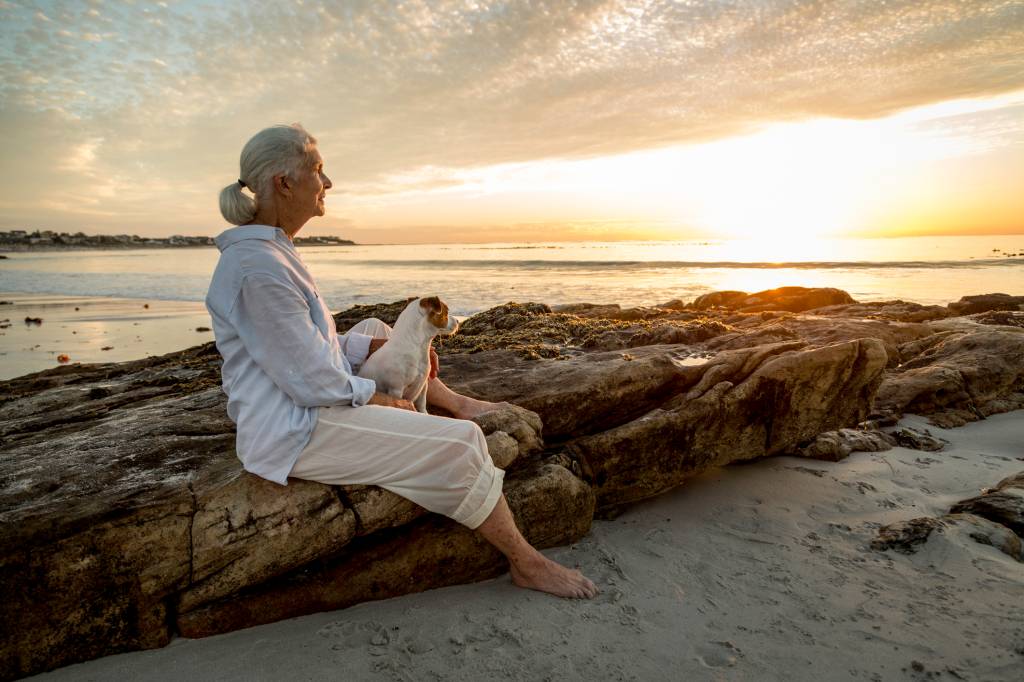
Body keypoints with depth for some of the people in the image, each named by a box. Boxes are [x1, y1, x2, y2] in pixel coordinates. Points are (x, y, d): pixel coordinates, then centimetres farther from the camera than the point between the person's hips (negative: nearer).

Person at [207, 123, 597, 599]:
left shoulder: (268, 248, 7)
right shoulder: (259, 266, -25)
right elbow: (312, 381, -24)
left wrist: (378, 345, 7)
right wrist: (377, 399, -9)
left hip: (295, 408, 11)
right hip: (294, 434, -11)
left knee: (373, 331, 25)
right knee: (460, 444, -15)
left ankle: (458, 403, 31)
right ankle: (526, 563, 3)